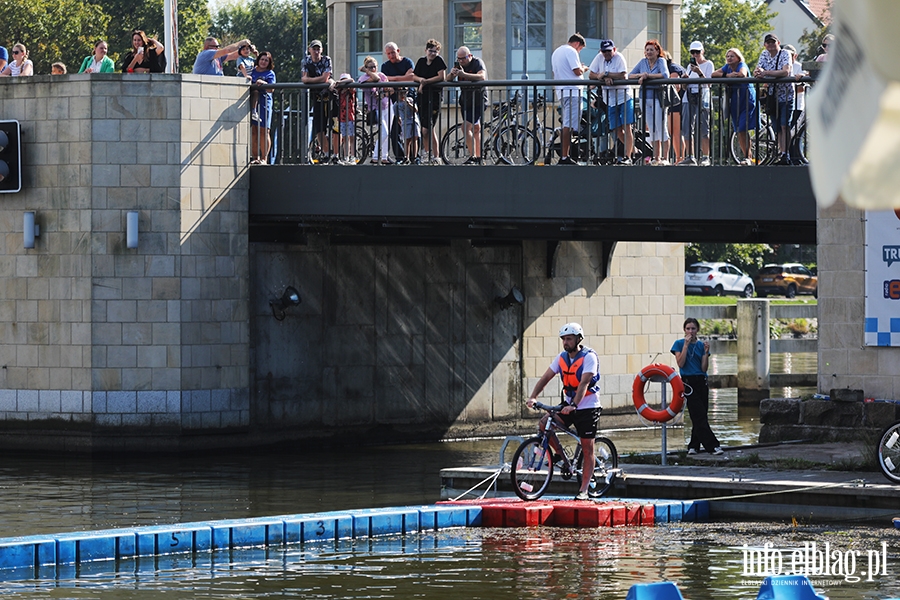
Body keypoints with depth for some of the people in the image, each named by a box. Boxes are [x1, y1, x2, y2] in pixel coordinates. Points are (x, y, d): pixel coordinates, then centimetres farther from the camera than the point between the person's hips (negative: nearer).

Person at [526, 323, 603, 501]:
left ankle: (584, 490, 0)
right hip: (569, 403, 6)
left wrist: (574, 405, -38)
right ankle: (563, 459, 2)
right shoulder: (562, 358, 2)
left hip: (588, 407, -6)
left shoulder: (589, 357, -16)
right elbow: (546, 377, -2)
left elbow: (583, 384, -27)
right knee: (544, 424, -14)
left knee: (587, 448, -4)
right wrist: (532, 397, -16)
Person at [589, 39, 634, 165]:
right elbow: (591, 75, 1)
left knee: (626, 127, -11)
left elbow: (623, 75, -22)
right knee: (617, 130, 6)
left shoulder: (619, 58, -10)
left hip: (624, 97, -5)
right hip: (610, 99, 5)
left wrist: (605, 74, -19)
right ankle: (633, 150, 23)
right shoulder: (599, 58, 4)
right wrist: (605, 78, -16)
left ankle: (628, 156, -14)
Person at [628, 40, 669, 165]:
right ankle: (656, 158, 12)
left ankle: (665, 158, -4)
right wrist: (640, 75, -12)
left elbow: (665, 75, -20)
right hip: (645, 98, 5)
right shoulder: (643, 62, 10)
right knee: (652, 129, 7)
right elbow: (629, 76, 8)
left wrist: (648, 76, -17)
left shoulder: (661, 61, -3)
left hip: (658, 97, -5)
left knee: (661, 128, -6)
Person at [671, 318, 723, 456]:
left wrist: (706, 351, -8)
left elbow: (704, 368, 4)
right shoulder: (679, 344, 1)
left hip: (701, 382, 5)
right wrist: (686, 345, -13)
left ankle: (693, 446, 13)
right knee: (700, 416, -11)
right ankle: (713, 446, -17)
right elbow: (680, 363, -11)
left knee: (700, 417, 4)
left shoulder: (701, 345, 10)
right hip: (688, 382, -5)